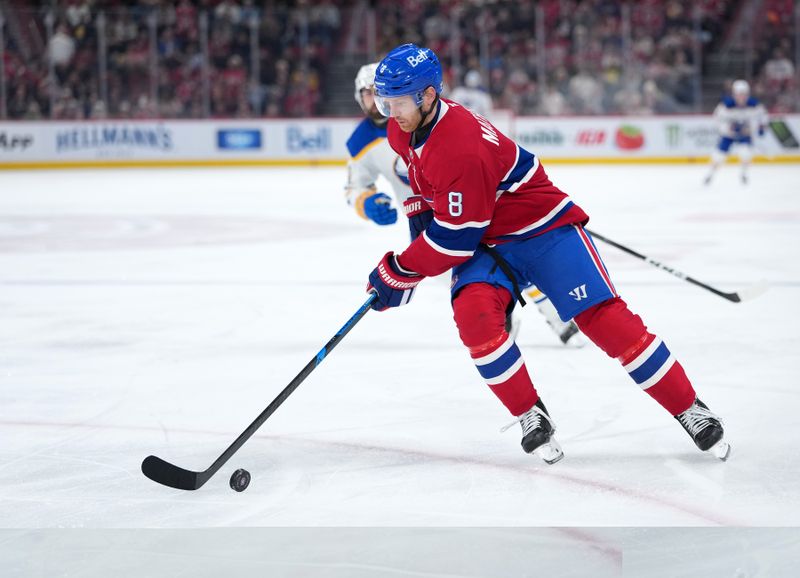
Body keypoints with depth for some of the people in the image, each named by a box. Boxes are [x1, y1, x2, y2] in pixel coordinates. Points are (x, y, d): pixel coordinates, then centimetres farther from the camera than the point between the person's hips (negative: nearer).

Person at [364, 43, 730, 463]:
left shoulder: (462, 149, -33)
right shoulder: (403, 129, -4)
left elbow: (454, 239, -27)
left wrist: (398, 274, -18)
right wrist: (422, 208, 17)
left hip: (542, 228, -7)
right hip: (485, 240, 7)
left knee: (603, 317, -16)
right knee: (474, 313, -24)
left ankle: (690, 410, -4)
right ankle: (530, 416, -10)